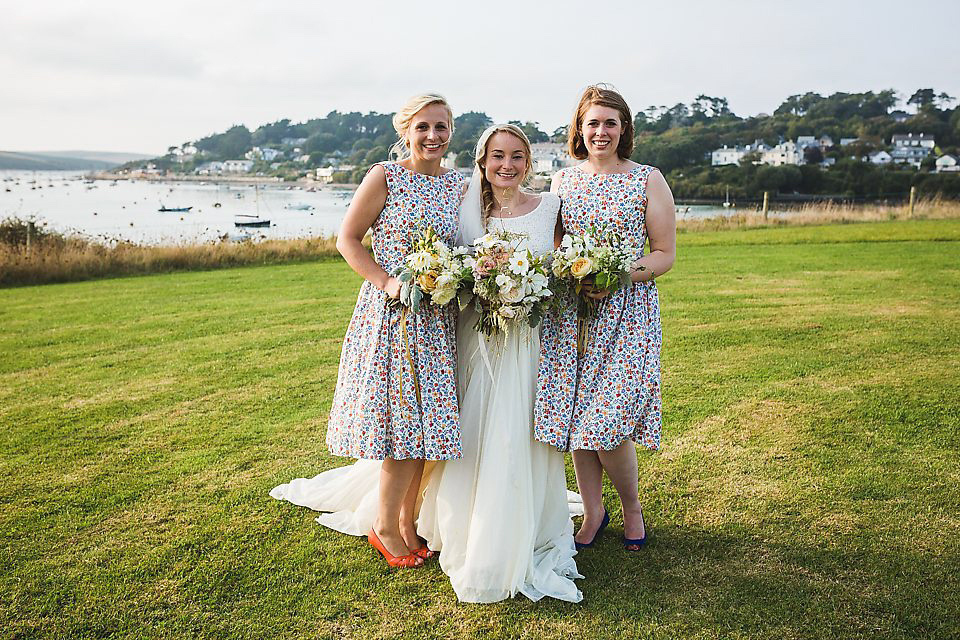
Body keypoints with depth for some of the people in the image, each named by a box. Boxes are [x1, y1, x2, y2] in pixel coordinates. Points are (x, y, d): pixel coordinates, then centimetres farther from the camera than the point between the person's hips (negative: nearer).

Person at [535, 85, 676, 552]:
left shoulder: (648, 180, 1)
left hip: (627, 312, -3)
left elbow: (665, 254, -1)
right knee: (573, 417, 4)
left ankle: (632, 506, 20)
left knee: (607, 423, -9)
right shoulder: (562, 181, 11)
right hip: (570, 315, 4)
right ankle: (593, 511, 25)